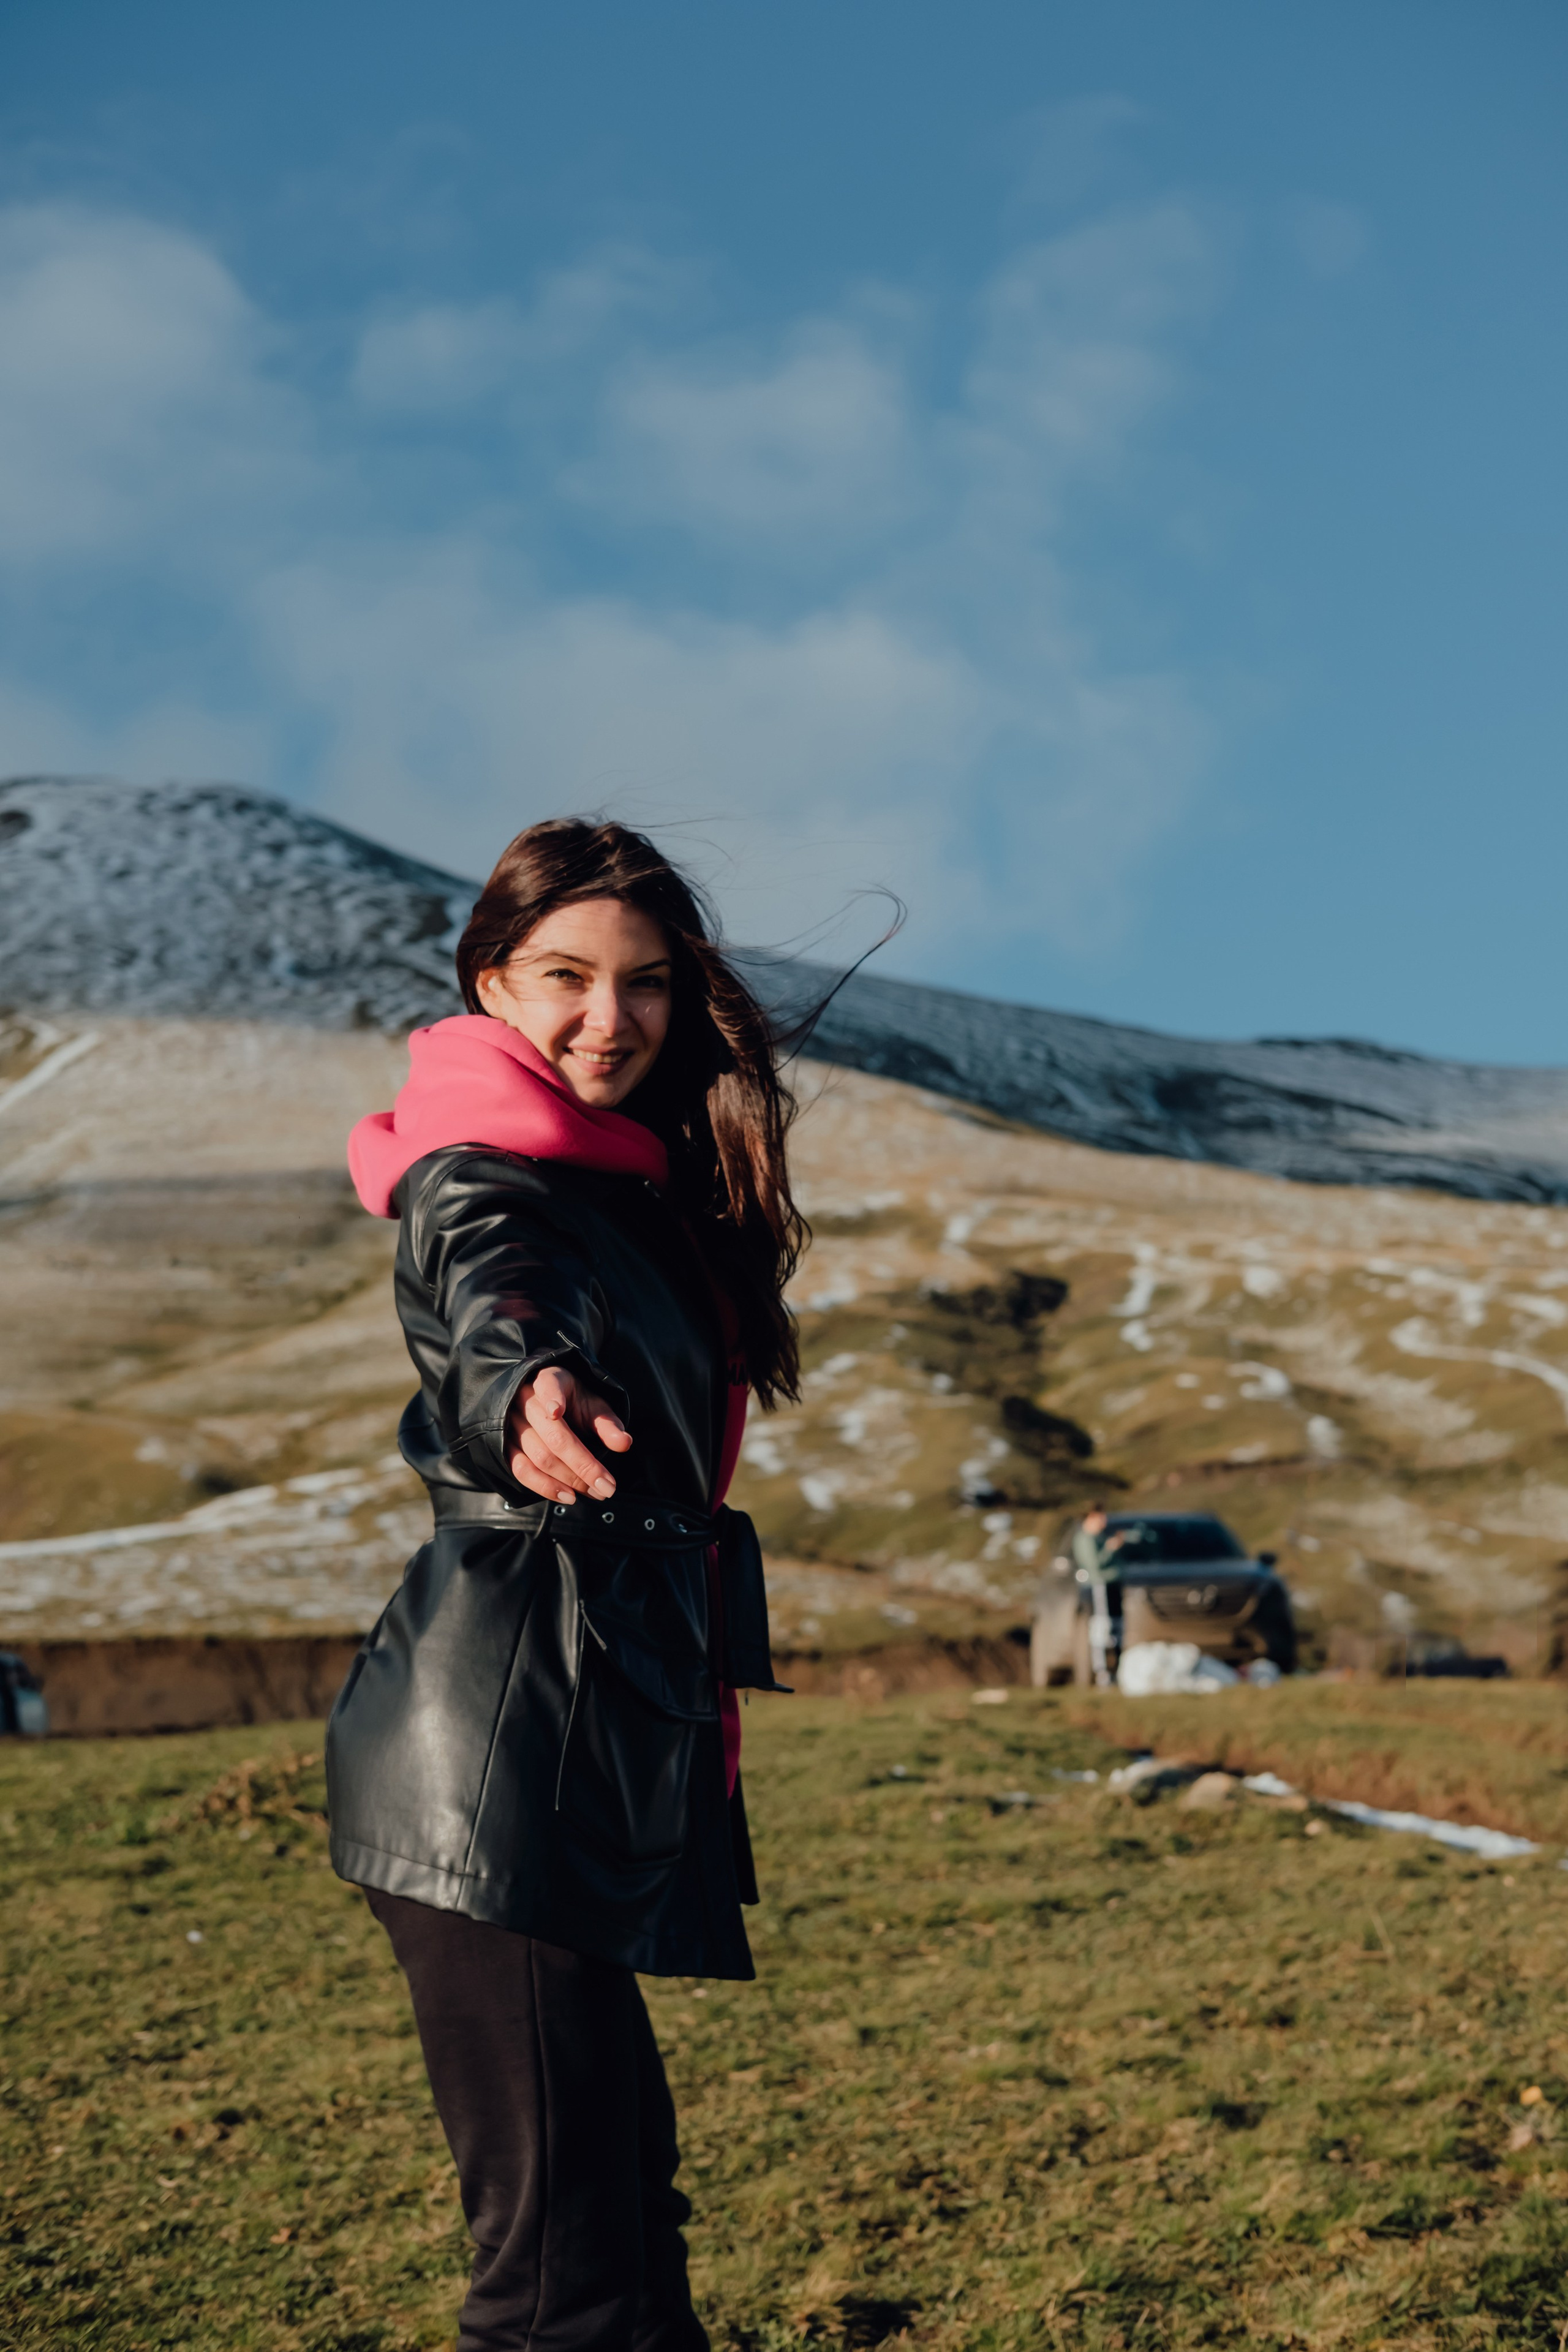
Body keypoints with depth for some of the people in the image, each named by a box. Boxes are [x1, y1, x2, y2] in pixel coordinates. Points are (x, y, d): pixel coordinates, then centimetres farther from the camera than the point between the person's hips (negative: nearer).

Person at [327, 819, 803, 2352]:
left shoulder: (629, 1190, 16)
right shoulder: (481, 1179, -11)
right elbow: (493, 1311, -35)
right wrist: (529, 1397, -55)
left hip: (610, 1756, 10)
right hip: (510, 1760, -10)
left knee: (615, 2210, 19)